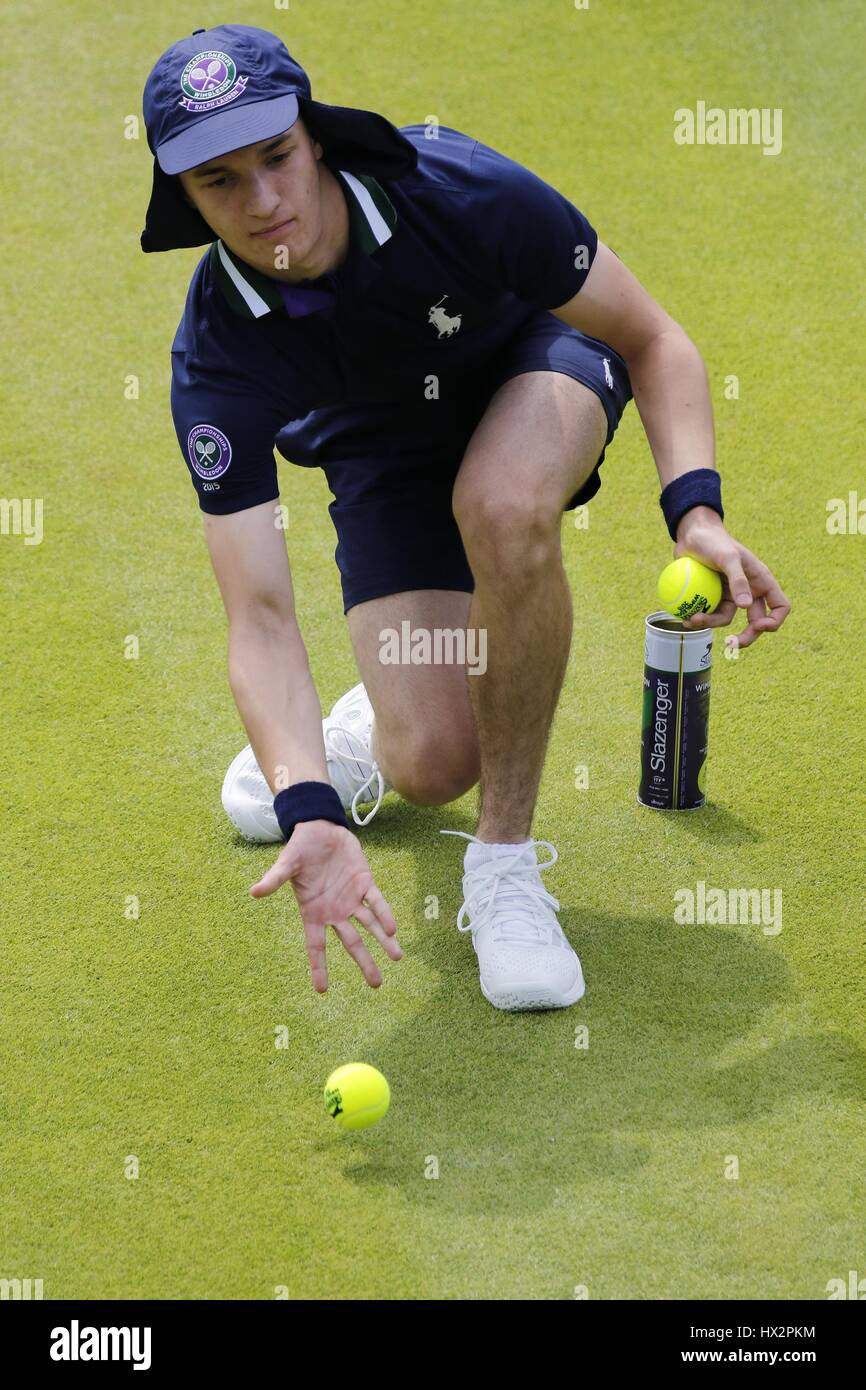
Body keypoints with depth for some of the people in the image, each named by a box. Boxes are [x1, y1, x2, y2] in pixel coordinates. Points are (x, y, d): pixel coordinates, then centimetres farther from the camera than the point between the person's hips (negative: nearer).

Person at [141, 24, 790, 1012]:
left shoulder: (463, 193, -35)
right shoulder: (216, 359, -31)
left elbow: (653, 340, -21)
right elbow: (260, 617, -34)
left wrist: (695, 510, -38)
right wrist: (310, 812, -50)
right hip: (385, 451, 1)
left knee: (502, 507, -39)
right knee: (435, 765, -16)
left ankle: (505, 857, -21)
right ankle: (367, 734, 26)